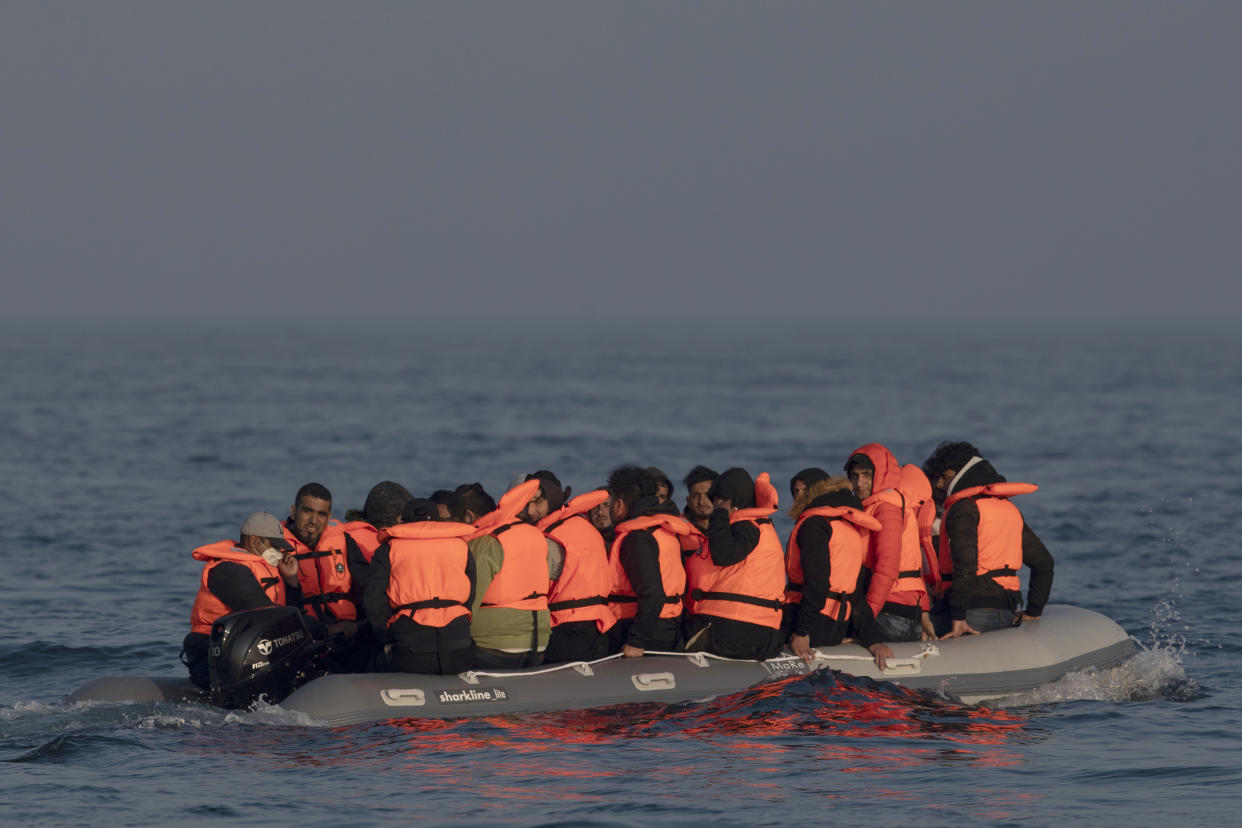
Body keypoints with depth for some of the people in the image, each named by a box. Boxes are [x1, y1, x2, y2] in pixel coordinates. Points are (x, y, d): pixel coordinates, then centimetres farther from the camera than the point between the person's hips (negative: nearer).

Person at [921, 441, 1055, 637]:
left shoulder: (963, 508, -8)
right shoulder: (1009, 509, 19)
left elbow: (965, 564, -21)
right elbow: (1043, 561, 22)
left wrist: (958, 617, -23)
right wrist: (1034, 611, 24)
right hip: (1006, 614, 8)